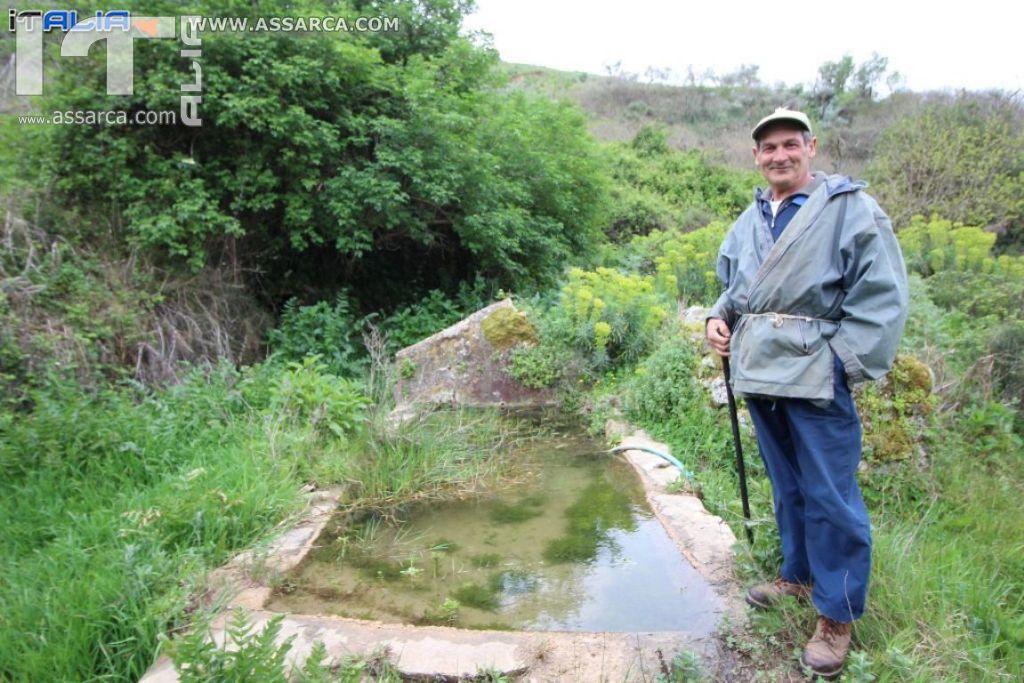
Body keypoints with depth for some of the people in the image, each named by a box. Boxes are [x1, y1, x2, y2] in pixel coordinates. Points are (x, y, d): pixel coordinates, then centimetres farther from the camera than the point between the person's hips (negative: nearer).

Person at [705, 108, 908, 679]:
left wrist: (845, 361, -16)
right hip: (760, 376, 6)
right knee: (787, 487, 20)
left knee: (830, 497, 0)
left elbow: (883, 294, -11)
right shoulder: (749, 221, 14)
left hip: (815, 379, -6)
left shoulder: (851, 208, -6)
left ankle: (837, 616, 16)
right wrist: (720, 318, 3)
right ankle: (798, 575, 39)